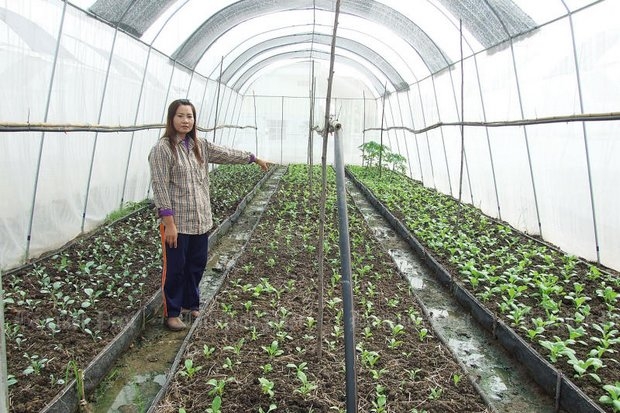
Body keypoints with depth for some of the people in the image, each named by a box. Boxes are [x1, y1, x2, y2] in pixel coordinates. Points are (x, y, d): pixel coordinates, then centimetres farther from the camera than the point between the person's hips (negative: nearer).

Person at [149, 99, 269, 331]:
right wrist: (169, 223, -18)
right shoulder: (162, 149, -12)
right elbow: (160, 187, -15)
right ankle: (172, 313, 22)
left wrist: (254, 158, 26)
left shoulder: (199, 145, 8)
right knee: (175, 268, 6)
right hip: (177, 222, -6)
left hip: (200, 220, 7)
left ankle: (191, 304, 36)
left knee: (197, 264, 17)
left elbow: (226, 154, 19)